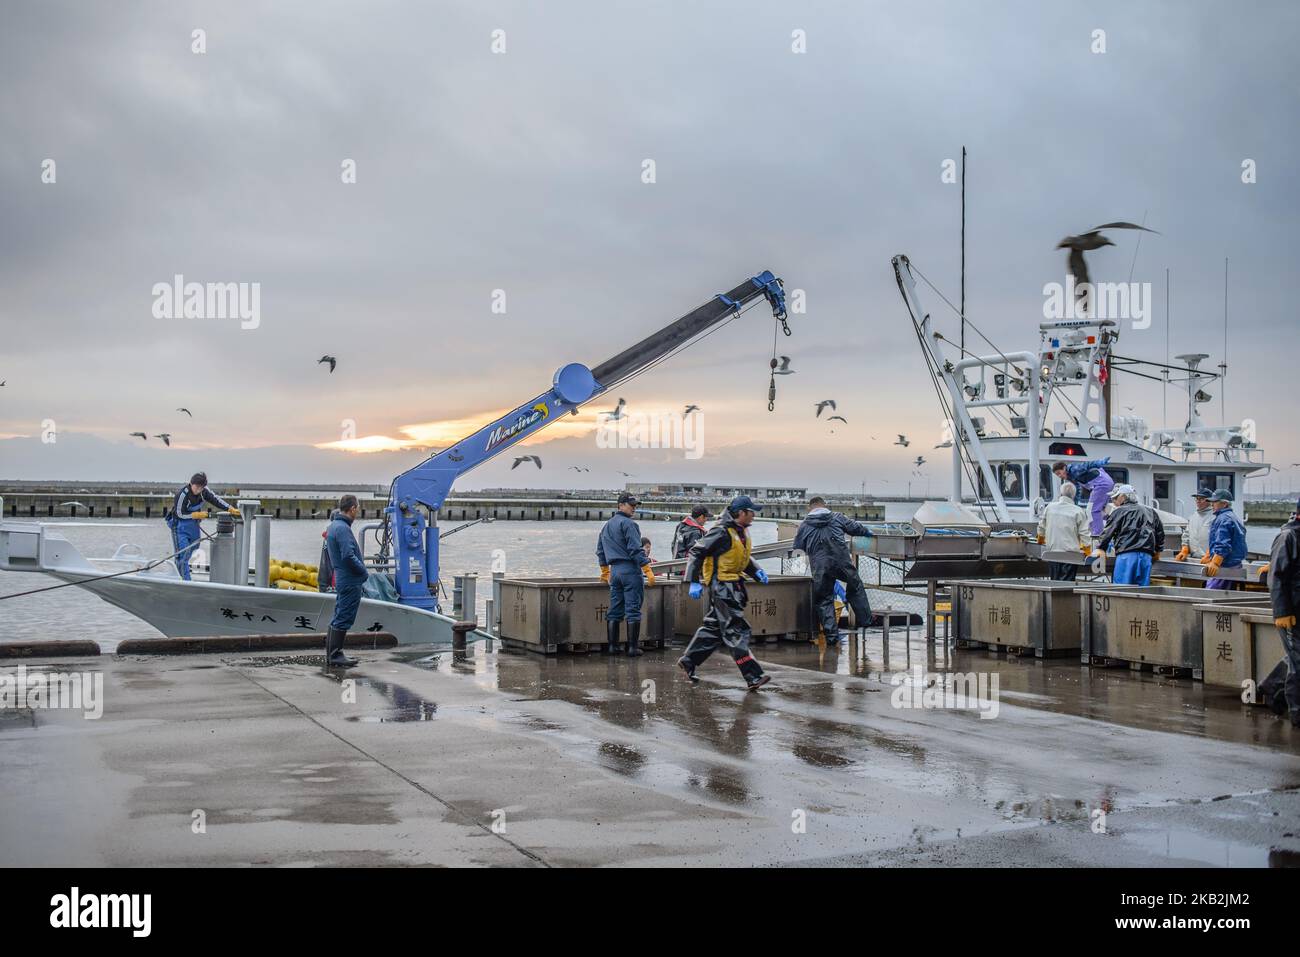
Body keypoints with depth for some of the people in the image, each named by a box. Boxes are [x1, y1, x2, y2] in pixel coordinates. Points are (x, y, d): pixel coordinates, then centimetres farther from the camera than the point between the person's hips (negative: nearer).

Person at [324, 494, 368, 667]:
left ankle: (331, 653, 21)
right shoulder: (343, 528, -18)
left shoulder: (333, 526, 14)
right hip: (351, 581, -10)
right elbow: (348, 556, -25)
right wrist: (364, 572, -11)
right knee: (343, 620, -5)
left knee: (338, 618, 16)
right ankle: (335, 655, -2)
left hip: (342, 580, 10)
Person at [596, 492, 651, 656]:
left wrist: (605, 570, 32)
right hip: (630, 569, -8)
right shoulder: (628, 523, -10)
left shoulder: (607, 525, 17)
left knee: (614, 610, 10)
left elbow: (600, 550, 24)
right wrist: (647, 568, -14)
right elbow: (635, 549, -17)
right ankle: (633, 647, -5)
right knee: (633, 610, -5)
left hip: (614, 570, 8)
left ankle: (612, 646, 10)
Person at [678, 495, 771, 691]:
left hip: (734, 585, 10)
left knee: (713, 627, 18)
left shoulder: (742, 531, 11)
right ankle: (753, 677, -11)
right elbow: (696, 552, -15)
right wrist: (694, 583, -19)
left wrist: (756, 572, 9)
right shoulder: (722, 532, -18)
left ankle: (688, 661, 31)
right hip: (721, 585, -10)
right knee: (737, 631, -10)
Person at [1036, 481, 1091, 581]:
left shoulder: (1049, 508, 4)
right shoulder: (1078, 512, -8)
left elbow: (1041, 527, 17)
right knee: (1067, 582, -3)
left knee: (1054, 581, 11)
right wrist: (1088, 552, 6)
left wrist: (1041, 539, 37)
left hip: (1052, 551, 4)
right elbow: (1084, 534, -7)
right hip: (1071, 553, -3)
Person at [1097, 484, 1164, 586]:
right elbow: (1160, 533, 26)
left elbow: (1107, 533, 0)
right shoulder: (1150, 512, 21)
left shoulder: (1119, 511, 3)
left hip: (1126, 555, -6)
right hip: (1146, 556, 6)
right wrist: (1157, 551, 35)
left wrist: (1100, 548, 9)